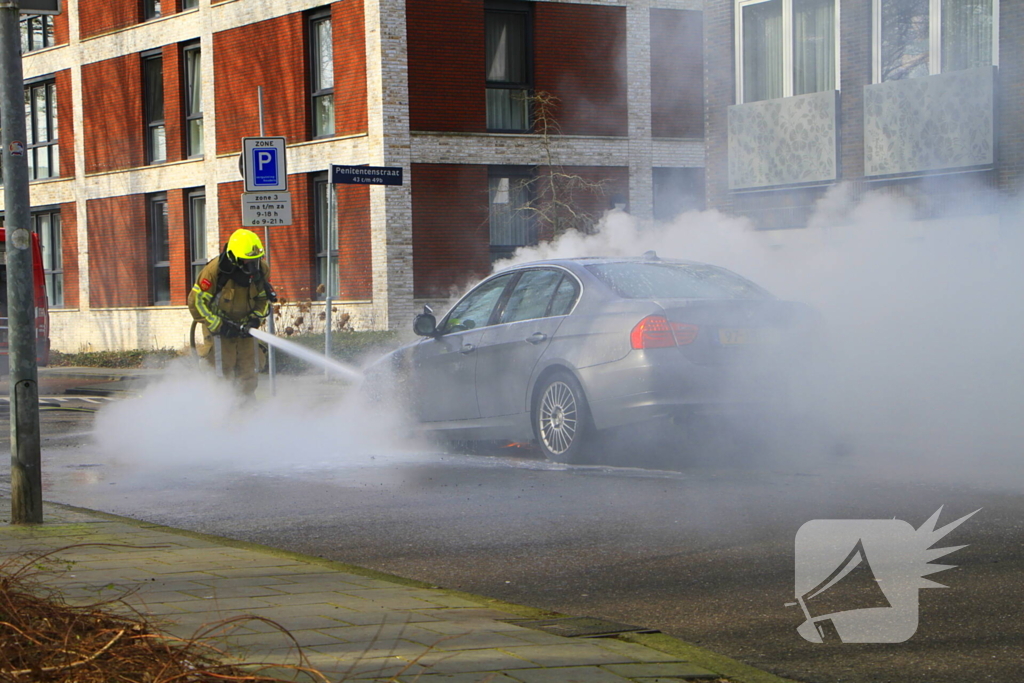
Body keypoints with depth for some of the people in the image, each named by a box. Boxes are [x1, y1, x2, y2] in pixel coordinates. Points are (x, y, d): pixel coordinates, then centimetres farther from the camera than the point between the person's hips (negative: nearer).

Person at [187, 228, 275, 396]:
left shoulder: (261, 270, -8)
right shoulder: (215, 270, -22)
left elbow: (264, 299, 6)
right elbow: (197, 301, -17)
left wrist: (255, 319, -12)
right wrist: (218, 326, -21)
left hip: (243, 325, 4)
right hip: (218, 324, -4)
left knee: (247, 369, 1)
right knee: (222, 366, -11)